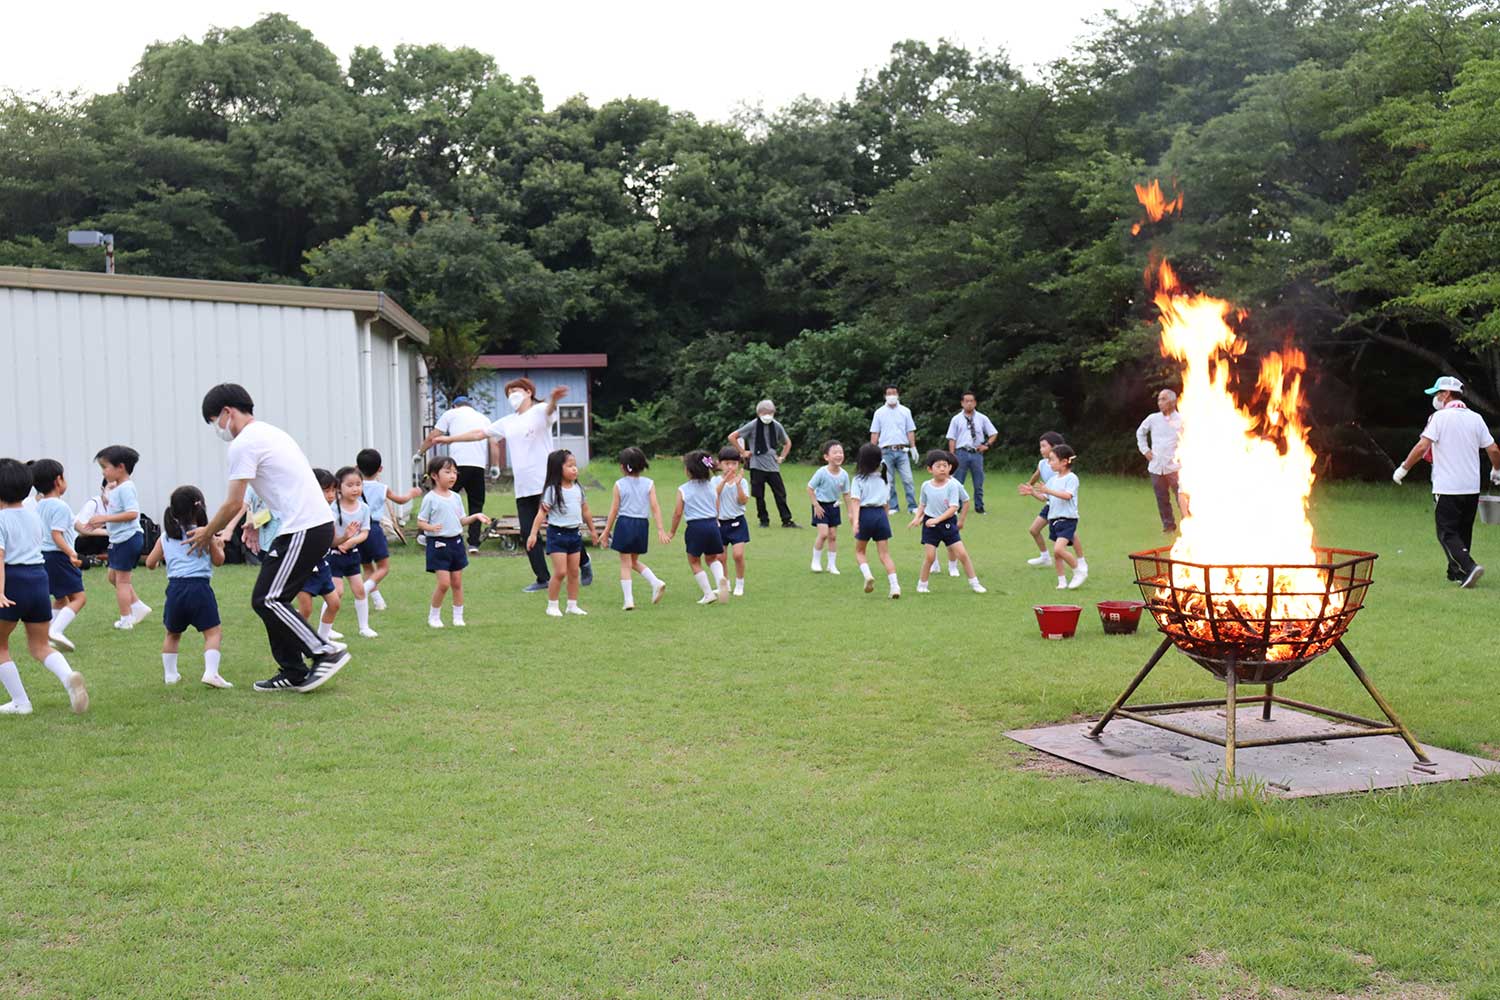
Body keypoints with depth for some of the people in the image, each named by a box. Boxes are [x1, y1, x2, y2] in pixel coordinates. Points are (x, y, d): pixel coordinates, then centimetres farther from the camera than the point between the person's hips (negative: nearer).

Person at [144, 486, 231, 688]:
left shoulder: (165, 537, 12)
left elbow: (150, 563, 14)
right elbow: (218, 561, 8)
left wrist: (161, 558, 34)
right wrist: (219, 545, 26)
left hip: (175, 587, 4)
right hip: (199, 587, -4)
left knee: (172, 634, 23)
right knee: (213, 632, -3)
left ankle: (169, 673, 27)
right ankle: (211, 671, -19)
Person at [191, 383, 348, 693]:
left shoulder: (243, 444, -9)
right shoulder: (269, 432, 21)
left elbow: (233, 504, -7)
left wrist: (206, 534, 7)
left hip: (303, 529, -10)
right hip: (320, 523, 10)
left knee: (266, 600, -6)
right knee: (272, 598, 13)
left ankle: (326, 654, -8)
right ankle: (293, 673, 16)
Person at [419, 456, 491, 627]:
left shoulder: (456, 497, 8)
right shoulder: (430, 499, -9)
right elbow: (420, 522, -7)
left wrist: (476, 516, 0)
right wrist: (431, 527, -27)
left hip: (456, 542, 6)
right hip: (438, 543, -6)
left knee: (457, 582, 9)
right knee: (444, 583, -10)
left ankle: (458, 617, 20)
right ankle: (433, 616, 9)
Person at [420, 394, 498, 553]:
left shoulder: (451, 414, 16)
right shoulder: (483, 418, 25)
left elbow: (432, 437, 11)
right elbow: (494, 444, 13)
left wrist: (420, 452, 23)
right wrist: (495, 466, 14)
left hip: (458, 464, -3)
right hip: (479, 466, 3)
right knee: (476, 505, 9)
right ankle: (474, 543, 5)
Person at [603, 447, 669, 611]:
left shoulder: (619, 484, -4)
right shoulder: (649, 484, 1)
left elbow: (614, 510, -2)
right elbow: (655, 506, -6)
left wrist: (606, 531, 6)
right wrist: (660, 529, -7)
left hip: (624, 524, -3)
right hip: (642, 524, 3)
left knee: (625, 563, 4)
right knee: (634, 561, 21)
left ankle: (629, 600, 0)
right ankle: (656, 583, 2)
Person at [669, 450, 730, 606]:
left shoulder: (683, 490, -5)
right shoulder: (712, 486, 6)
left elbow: (678, 513, -5)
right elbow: (717, 510, 9)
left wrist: (672, 532, 7)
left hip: (695, 527, -4)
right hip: (712, 524, 4)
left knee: (694, 562, 11)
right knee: (713, 558, 21)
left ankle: (708, 593, 7)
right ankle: (720, 578, -9)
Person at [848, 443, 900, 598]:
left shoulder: (859, 479, -4)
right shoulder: (884, 478, 10)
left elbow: (856, 501, -15)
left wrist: (855, 520, -24)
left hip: (865, 514, -3)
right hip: (881, 514, 3)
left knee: (859, 551, 16)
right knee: (885, 553, 2)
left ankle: (867, 575, -9)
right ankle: (894, 585, -11)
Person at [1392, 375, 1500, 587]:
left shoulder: (1440, 417, -8)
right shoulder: (1475, 418, 8)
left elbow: (1423, 446, -17)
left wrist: (1403, 469, -8)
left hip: (1446, 488, -6)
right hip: (1471, 487, 6)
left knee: (1447, 533, -4)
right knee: (1463, 532, 16)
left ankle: (1469, 567, -22)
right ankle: (1457, 572, 21)